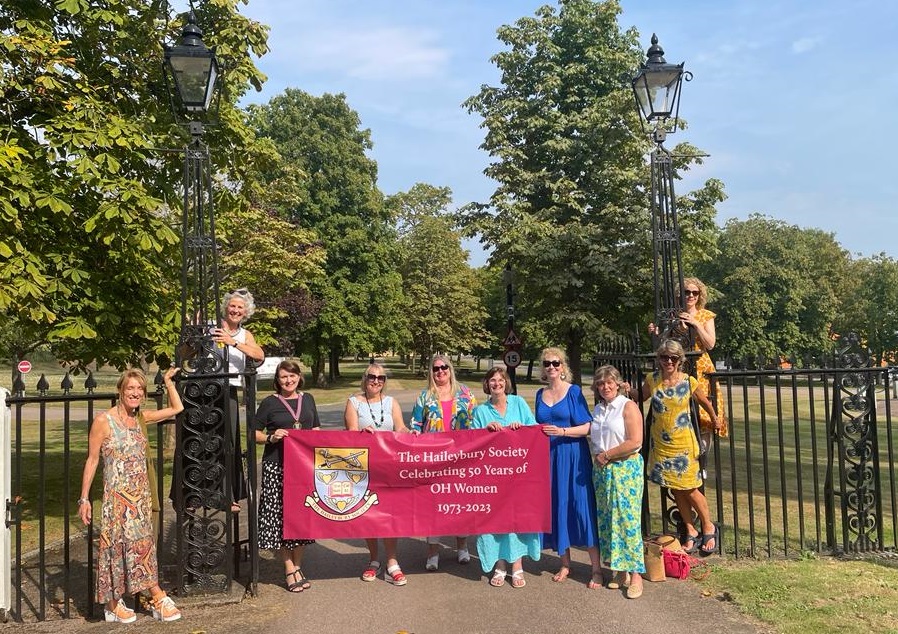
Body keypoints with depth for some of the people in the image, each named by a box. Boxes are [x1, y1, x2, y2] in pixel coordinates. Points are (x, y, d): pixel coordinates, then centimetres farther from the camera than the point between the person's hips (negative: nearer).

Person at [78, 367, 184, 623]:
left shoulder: (141, 418, 6)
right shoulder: (103, 421, -10)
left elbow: (177, 408, 15)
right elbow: (92, 460, -7)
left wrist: (168, 382, 12)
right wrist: (84, 498, -7)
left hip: (141, 495, 5)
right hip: (117, 496, -5)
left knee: (143, 545, 9)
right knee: (118, 546, 3)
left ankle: (158, 600, 14)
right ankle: (113, 605, 17)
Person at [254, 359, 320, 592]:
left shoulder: (307, 399, 12)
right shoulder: (269, 403, 0)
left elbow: (316, 429, 21)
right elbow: (254, 433, 1)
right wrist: (271, 438, -15)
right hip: (277, 466, -4)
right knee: (280, 514, -2)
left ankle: (297, 565, 21)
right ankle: (290, 569, 9)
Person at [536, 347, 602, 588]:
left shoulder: (574, 391, -4)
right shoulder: (540, 394, 11)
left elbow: (587, 427, -8)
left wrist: (562, 431, -19)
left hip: (572, 456, -5)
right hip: (548, 457, 5)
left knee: (581, 506, -5)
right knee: (556, 507, 7)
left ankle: (596, 569, 3)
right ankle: (565, 563, 21)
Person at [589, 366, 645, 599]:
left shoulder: (628, 406, -6)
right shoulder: (598, 409, 13)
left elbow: (635, 442, -15)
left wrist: (607, 455, -11)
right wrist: (596, 457, 4)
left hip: (625, 468, -6)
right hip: (601, 470, 6)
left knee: (628, 519, -6)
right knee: (607, 520, 7)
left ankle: (635, 574, 1)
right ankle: (618, 570, 16)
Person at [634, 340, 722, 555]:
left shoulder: (688, 382, -10)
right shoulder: (652, 379, -4)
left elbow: (705, 403, 7)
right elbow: (641, 397, 14)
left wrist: (715, 420, 20)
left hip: (683, 442, -3)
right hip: (660, 443, 3)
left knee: (689, 489, 1)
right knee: (676, 490, 10)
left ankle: (709, 528, 23)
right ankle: (691, 532, 24)